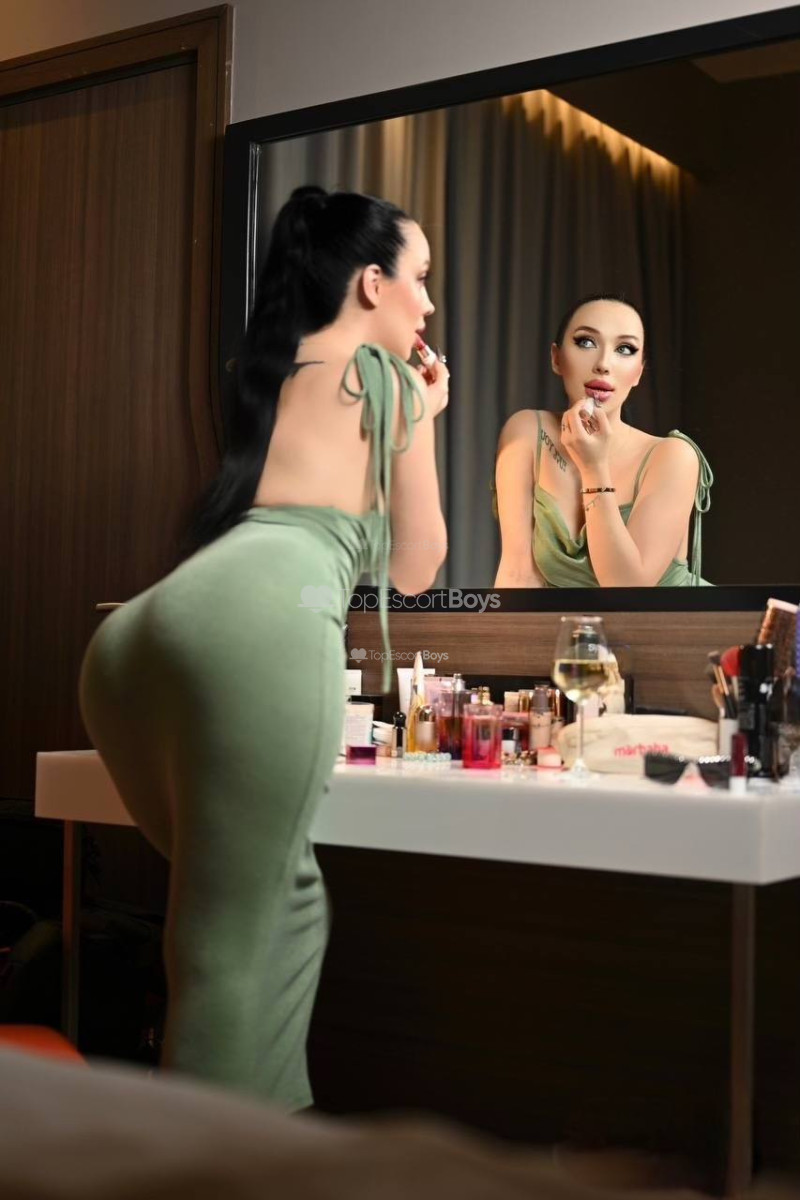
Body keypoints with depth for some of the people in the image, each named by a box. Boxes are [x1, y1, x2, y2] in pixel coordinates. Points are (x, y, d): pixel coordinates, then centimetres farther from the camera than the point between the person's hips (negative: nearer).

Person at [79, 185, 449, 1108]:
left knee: (281, 902, 18)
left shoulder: (267, 372, 34)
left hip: (137, 633, 7)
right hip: (261, 623, -7)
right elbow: (414, 570, 24)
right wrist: (420, 425, 36)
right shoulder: (390, 376, 17)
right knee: (228, 944, -5)